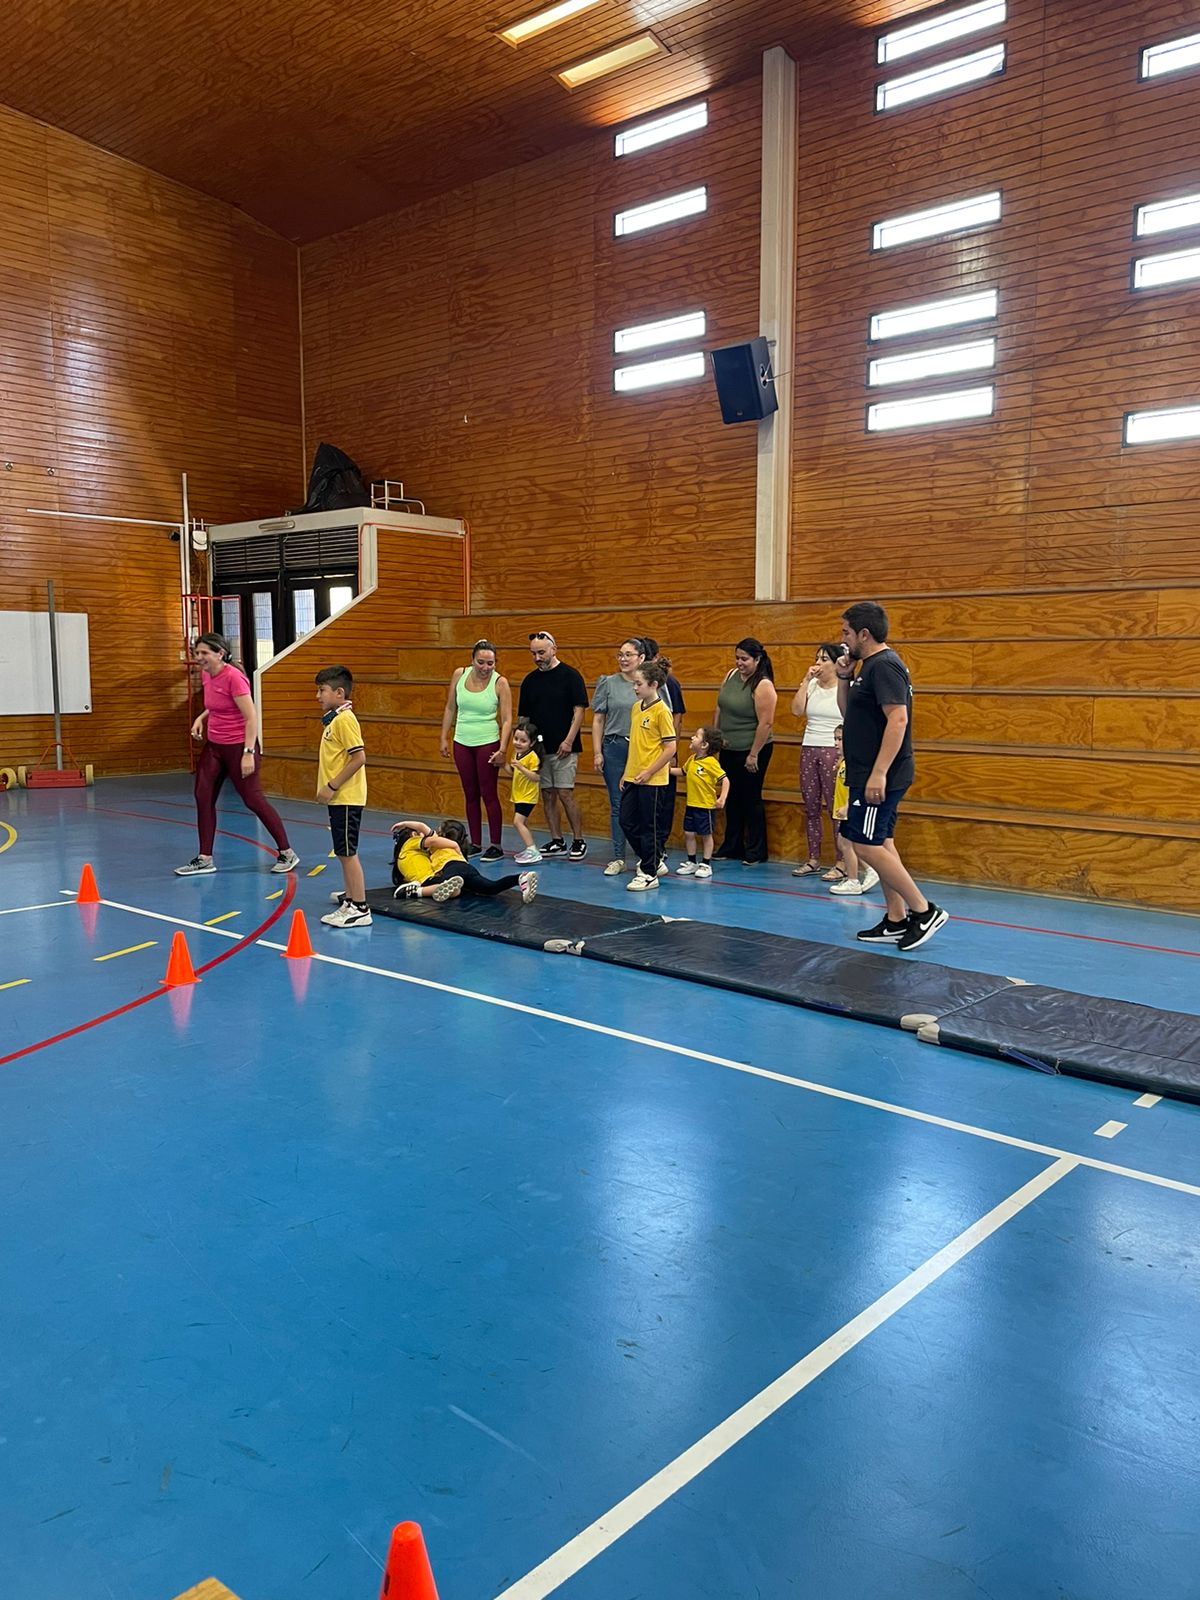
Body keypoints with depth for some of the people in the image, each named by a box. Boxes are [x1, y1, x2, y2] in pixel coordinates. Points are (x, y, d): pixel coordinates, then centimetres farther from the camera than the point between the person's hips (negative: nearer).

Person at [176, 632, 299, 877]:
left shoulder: (233, 677, -19)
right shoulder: (207, 676, 6)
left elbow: (251, 717, -22)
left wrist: (248, 753, -26)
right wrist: (201, 718, 7)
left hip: (238, 746, -8)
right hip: (213, 746, 8)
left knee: (253, 799, -2)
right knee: (203, 798, 5)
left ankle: (287, 853, 11)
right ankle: (205, 859, 14)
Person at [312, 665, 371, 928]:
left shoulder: (345, 719, -17)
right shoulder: (333, 719, 13)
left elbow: (359, 758, -23)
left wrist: (332, 786, -20)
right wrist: (329, 788, 16)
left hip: (346, 798, -10)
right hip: (339, 798, 10)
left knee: (347, 852, -6)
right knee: (343, 851, 20)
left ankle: (359, 909, -1)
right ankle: (350, 895, 35)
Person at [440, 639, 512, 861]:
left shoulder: (500, 683, -10)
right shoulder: (460, 674, 1)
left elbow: (507, 719, -11)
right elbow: (450, 708, 10)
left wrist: (502, 749, -19)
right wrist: (444, 738, 8)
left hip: (488, 743, -4)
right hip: (462, 743, 4)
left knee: (489, 794, -3)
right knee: (470, 795, 10)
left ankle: (496, 845, 4)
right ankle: (475, 843, 18)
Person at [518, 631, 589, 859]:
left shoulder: (569, 675, -5)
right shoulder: (529, 680, 10)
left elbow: (579, 710, -9)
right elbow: (524, 716, 15)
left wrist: (569, 740, -16)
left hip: (563, 748, -5)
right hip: (538, 748, 6)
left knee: (565, 793, -8)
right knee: (547, 795, 8)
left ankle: (579, 841, 4)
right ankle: (557, 842, 16)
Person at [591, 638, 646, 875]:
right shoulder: (608, 683, 4)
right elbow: (597, 720, 5)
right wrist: (597, 752, 0)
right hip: (614, 747, 1)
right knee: (617, 804, 5)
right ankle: (619, 858, 12)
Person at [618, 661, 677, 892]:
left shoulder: (661, 711, -13)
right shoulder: (636, 708, 10)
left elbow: (671, 748, -15)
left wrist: (648, 772, -16)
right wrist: (626, 772, 14)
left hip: (652, 780, -8)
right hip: (632, 777, 8)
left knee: (650, 826, 1)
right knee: (627, 821, 12)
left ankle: (649, 874, 12)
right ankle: (652, 860, 29)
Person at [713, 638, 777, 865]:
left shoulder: (763, 686, -16)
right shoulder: (731, 675, 6)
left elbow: (766, 723, -19)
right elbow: (719, 709, 14)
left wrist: (754, 754, -19)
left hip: (750, 752, -7)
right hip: (728, 750, 7)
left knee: (751, 799, 1)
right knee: (732, 799, 14)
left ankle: (756, 852, 12)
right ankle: (731, 847, 25)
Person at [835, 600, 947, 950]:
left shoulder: (884, 665, -16)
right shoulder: (870, 665, 16)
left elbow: (898, 719, -26)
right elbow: (848, 712, 24)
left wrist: (878, 773, -29)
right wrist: (843, 677, 9)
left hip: (879, 777, -11)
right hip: (868, 774, 11)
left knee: (866, 845, -10)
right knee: (880, 844, 12)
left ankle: (924, 911, -3)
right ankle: (896, 921, 18)